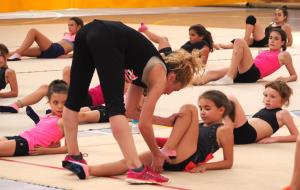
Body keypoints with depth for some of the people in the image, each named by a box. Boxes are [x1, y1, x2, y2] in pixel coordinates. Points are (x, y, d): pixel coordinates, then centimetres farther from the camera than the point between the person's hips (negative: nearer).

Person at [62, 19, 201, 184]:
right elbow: (144, 124, 7)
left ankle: (73, 156, 23)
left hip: (88, 31, 8)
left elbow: (131, 111, 41)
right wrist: (157, 155, 20)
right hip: (106, 40, -8)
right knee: (115, 106, -11)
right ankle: (136, 169, -16)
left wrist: (165, 121, 42)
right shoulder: (160, 75, 11)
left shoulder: (147, 70, 31)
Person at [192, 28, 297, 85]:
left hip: (253, 73, -7)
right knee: (212, 73, -17)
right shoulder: (264, 52, 36)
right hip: (242, 73, 7)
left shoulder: (284, 55, 17)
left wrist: (286, 79, -7)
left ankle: (228, 78, -32)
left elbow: (294, 76, 16)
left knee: (240, 42, -21)